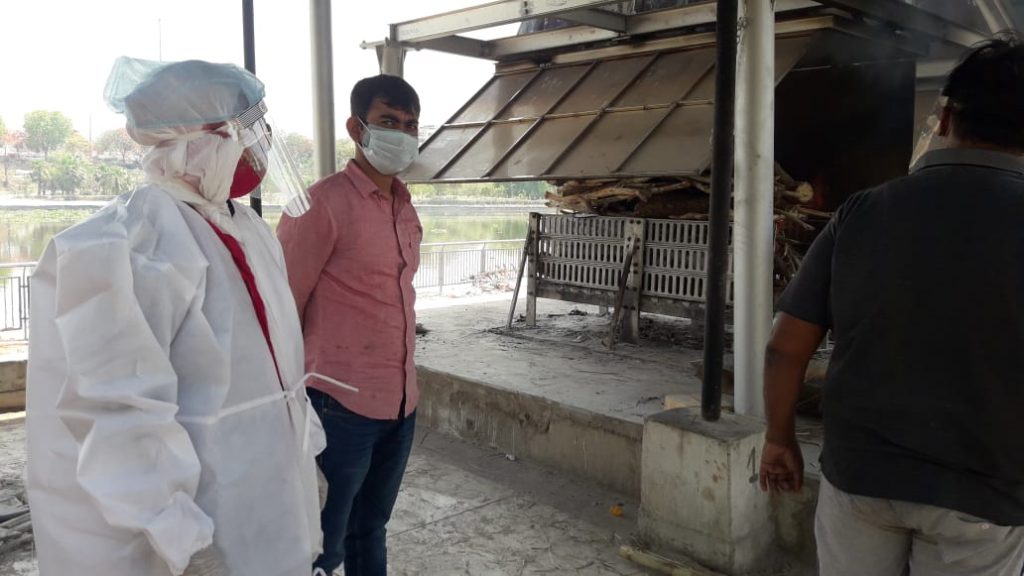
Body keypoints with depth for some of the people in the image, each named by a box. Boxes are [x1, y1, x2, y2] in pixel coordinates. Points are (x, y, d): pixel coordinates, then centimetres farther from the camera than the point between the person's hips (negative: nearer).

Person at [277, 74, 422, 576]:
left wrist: (403, 383, 17)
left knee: (370, 532, 21)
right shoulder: (323, 204, -13)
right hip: (342, 405, -7)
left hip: (400, 404, 7)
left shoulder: (406, 208, 10)